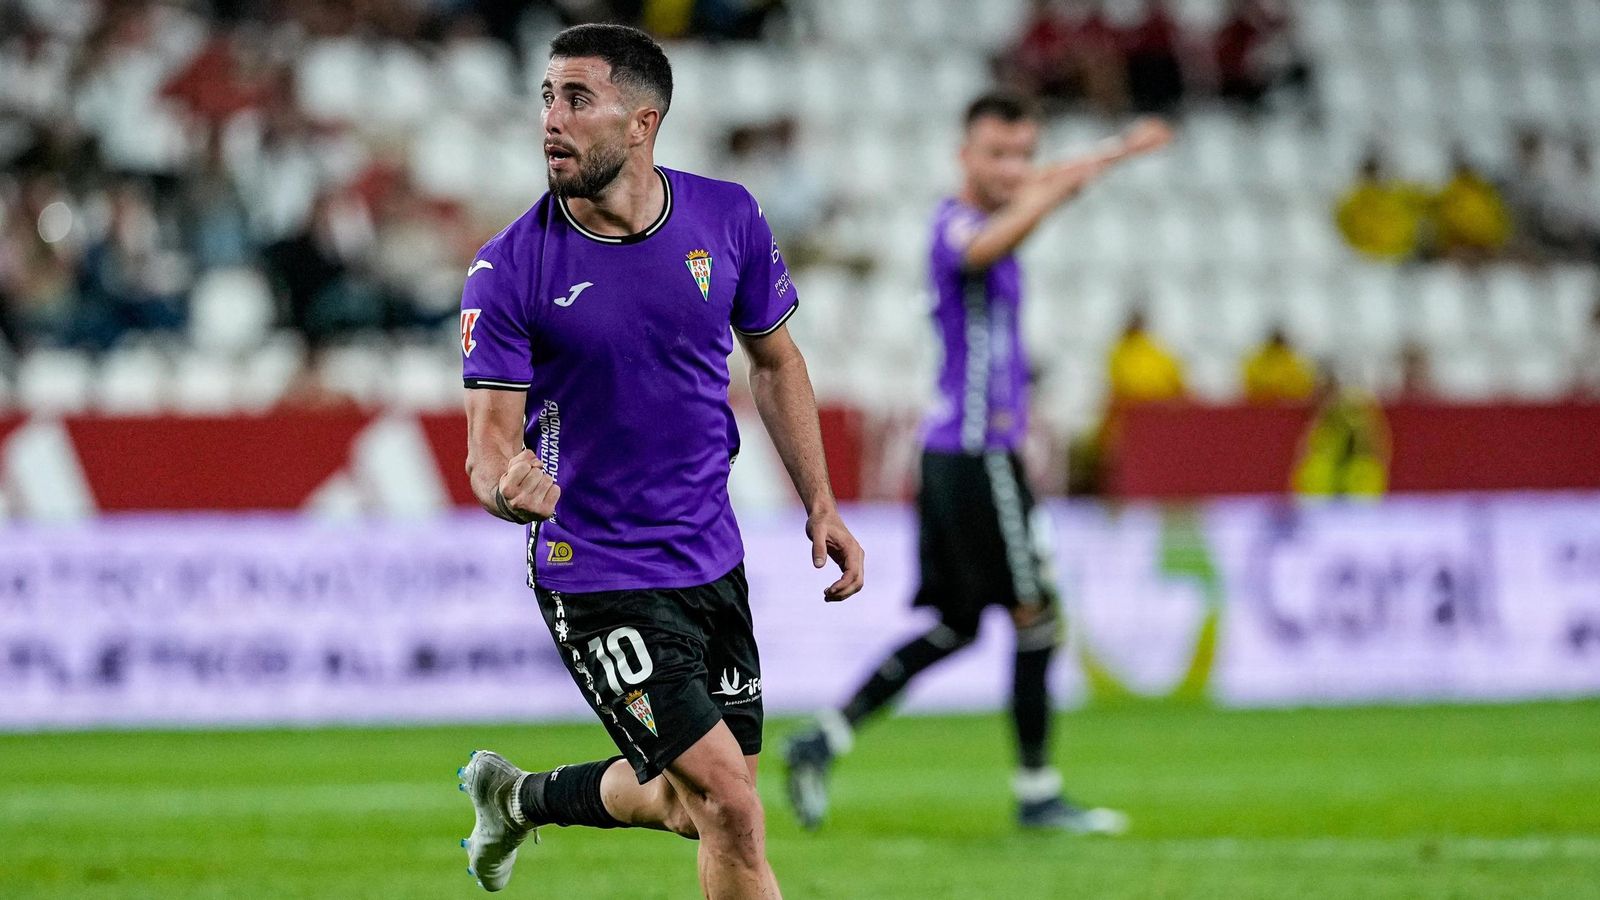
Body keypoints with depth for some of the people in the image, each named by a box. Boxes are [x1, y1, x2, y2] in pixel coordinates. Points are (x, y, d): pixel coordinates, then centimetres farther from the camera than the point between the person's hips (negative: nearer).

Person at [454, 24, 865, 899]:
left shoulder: (728, 219, -4)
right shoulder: (508, 270, -14)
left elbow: (775, 362, 11)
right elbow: (489, 443, -14)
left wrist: (820, 505, 7)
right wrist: (510, 485, -37)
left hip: (712, 558, 5)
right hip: (594, 578, -5)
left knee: (693, 805, 16)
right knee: (732, 811, -14)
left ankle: (520, 796, 43)